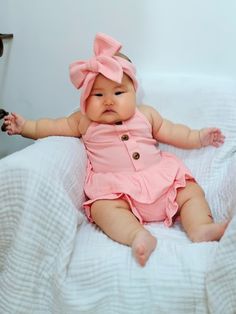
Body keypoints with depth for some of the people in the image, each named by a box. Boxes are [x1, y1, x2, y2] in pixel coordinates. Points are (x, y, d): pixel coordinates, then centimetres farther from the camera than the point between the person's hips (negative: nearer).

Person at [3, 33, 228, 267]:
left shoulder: (145, 115, 14)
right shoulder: (84, 122, 10)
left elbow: (170, 131, 19)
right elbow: (55, 127, 12)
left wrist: (198, 137, 13)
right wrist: (24, 126, 9)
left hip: (159, 178, 3)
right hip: (114, 189, -3)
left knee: (191, 191, -14)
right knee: (103, 207, -32)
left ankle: (202, 229, -26)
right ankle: (138, 236, -51)